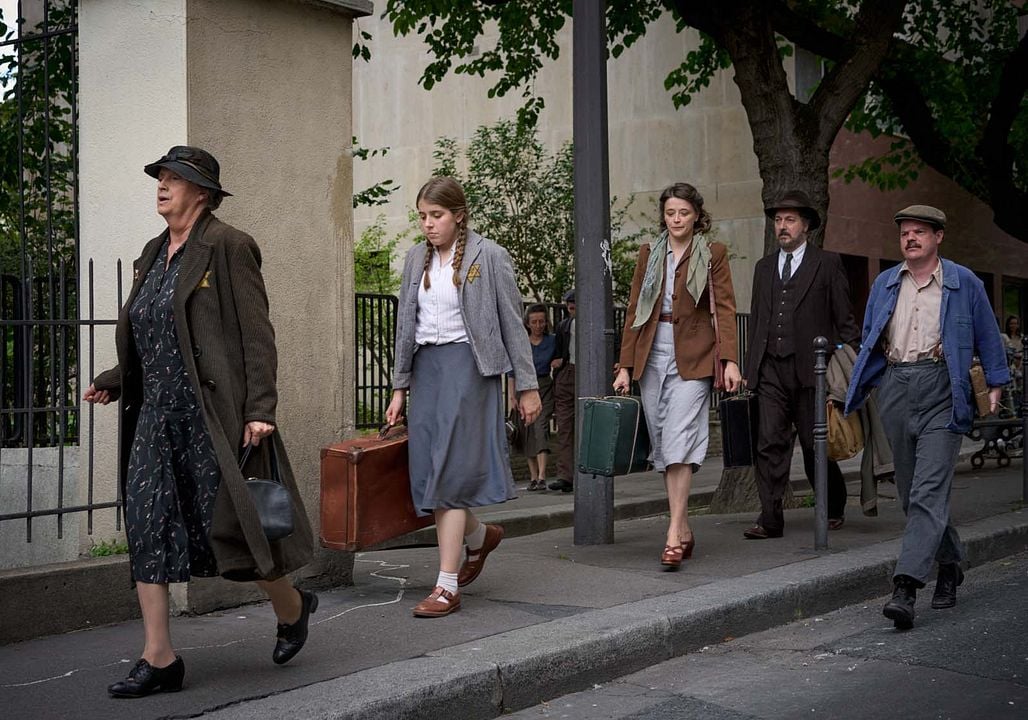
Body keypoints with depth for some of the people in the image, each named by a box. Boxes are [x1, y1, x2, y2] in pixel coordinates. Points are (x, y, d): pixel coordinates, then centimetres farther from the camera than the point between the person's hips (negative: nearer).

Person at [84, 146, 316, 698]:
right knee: (146, 528, 1)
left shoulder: (227, 247, -8)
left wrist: (259, 410, -19)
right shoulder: (154, 253, 15)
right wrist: (113, 381, 9)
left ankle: (292, 608, 27)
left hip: (212, 414, -7)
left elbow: (256, 334, -12)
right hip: (157, 414, 7)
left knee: (229, 523, -1)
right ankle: (159, 659, 7)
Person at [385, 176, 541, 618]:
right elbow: (405, 324, 16)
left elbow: (512, 323, -1)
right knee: (428, 471, 5)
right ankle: (480, 536, 34)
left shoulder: (488, 256, -3)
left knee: (450, 472, -11)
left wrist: (527, 386, -2)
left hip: (468, 366, -6)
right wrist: (399, 387, 13)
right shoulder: (417, 258, 12)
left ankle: (447, 587, -7)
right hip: (426, 366, 6)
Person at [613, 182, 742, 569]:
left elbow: (725, 308, -2)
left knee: (679, 442, -15)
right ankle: (684, 530, 16)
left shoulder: (713, 254, 4)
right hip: (652, 355, 4)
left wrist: (730, 360, -13)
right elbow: (634, 311, 12)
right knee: (663, 447, 6)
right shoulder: (649, 255, 13)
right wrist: (625, 365, 6)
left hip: (692, 357, -4)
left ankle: (674, 535, -17)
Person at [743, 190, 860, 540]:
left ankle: (833, 509, 27)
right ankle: (770, 520, -4)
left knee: (816, 445, 5)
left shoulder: (827, 264, 4)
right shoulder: (763, 267, 17)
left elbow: (845, 320, 2)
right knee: (770, 443, -5)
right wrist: (750, 369, 13)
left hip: (810, 368, -3)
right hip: (770, 369, 3)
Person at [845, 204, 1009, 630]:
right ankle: (949, 566, 29)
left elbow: (987, 336, 11)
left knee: (928, 492, -14)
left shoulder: (963, 283, 5)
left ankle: (905, 587, -21)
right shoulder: (885, 284, 15)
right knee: (911, 492, 10)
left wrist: (996, 384, 6)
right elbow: (869, 340, 20)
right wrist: (858, 388, 14)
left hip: (940, 391, -5)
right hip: (895, 388, 5)